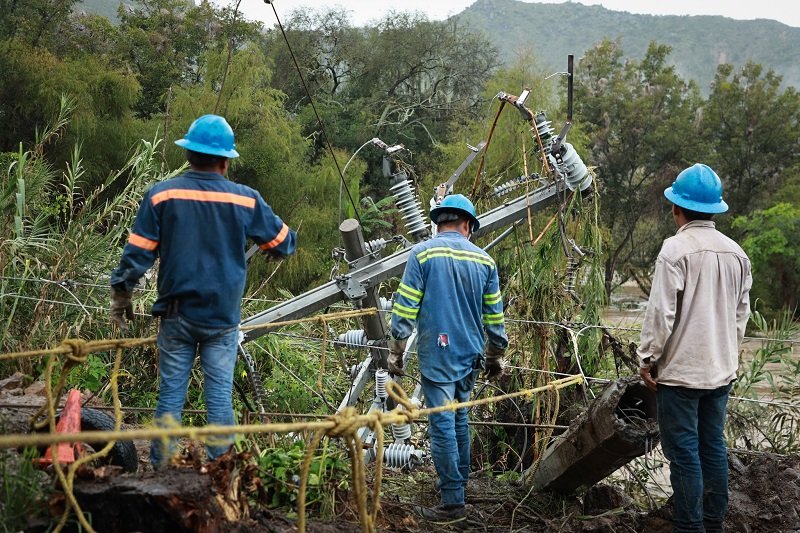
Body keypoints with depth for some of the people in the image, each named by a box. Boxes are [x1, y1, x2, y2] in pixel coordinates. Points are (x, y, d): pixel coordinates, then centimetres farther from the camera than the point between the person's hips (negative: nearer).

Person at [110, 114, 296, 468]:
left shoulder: (161, 195, -6)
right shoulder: (245, 200, -5)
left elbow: (137, 252, -4)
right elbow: (284, 243, 6)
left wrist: (121, 295, 8)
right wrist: (274, 247, 29)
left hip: (176, 315, 0)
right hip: (223, 318, 0)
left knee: (171, 394, 8)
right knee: (220, 395, 6)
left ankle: (161, 470, 12)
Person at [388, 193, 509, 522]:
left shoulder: (423, 253, -6)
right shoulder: (484, 260, 6)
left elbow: (405, 307, -8)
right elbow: (495, 316, 10)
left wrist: (396, 351, 0)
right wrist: (496, 356, 21)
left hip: (437, 356, -4)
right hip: (470, 356, 5)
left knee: (443, 425, -3)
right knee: (459, 419, 19)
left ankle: (453, 501, -1)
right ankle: (459, 480, 29)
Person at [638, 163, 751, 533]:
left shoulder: (676, 249, -14)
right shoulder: (736, 253, 6)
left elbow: (661, 312, -16)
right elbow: (741, 313, 13)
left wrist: (647, 359, -6)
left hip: (680, 370, -6)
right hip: (721, 370, 7)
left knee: (684, 453, -1)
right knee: (713, 448, 14)